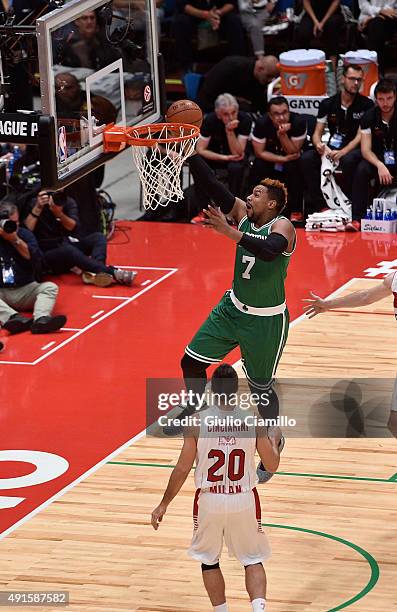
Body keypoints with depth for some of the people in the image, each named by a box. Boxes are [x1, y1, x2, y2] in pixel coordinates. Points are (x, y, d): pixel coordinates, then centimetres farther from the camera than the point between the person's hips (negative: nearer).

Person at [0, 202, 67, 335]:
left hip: (25, 290, 2)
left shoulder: (25, 234, 7)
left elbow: (36, 259, -7)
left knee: (50, 287, -22)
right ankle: (15, 318, -56)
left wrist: (16, 240, -16)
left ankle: (40, 319, -50)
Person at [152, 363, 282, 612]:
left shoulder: (196, 423, -12)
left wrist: (164, 505, 3)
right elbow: (272, 465, 2)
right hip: (244, 500, 1)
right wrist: (275, 439, 23)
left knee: (209, 561, 19)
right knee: (253, 560, 14)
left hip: (209, 501, -1)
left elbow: (182, 469, -9)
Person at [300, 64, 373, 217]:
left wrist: (342, 152, -26)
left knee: (348, 161, -39)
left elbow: (360, 136, -11)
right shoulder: (328, 104, 7)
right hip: (332, 148, 4)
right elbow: (317, 132, 6)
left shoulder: (366, 105, -3)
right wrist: (319, 144, -20)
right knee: (306, 158, -23)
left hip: (355, 150, -4)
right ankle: (320, 206, -22)